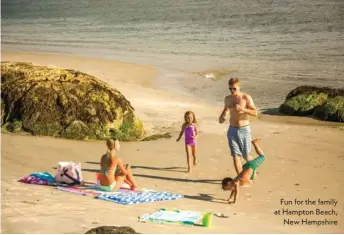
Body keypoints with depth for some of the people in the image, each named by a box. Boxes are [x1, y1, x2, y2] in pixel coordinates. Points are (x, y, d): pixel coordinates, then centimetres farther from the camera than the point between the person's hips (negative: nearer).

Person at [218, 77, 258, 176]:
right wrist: (222, 116, 2)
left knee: (246, 155, 7)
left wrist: (242, 109, -26)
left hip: (244, 130, -3)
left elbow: (255, 112, -12)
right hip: (232, 130, 3)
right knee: (236, 156, -4)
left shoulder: (246, 97, -8)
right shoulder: (227, 99, 5)